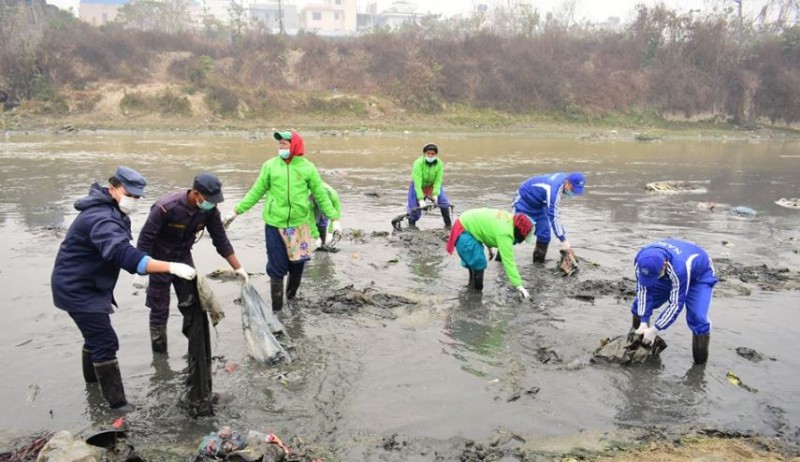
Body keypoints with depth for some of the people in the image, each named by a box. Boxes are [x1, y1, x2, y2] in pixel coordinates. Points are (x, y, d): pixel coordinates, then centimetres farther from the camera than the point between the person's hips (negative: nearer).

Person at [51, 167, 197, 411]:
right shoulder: (102, 218, -29)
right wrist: (171, 267, -52)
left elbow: (119, 251, 17)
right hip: (77, 289, -11)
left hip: (87, 286, 11)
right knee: (105, 341, -9)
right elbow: (123, 254, -45)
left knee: (96, 334, 26)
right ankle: (117, 404, -3)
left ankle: (93, 377, 49)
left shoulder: (111, 212, 7)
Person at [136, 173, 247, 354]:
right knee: (159, 310, 4)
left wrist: (238, 268, -4)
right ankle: (159, 354, 20)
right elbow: (145, 239, -24)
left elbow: (220, 239, -6)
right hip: (159, 261, -5)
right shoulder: (166, 207, -32)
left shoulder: (209, 209, -16)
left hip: (183, 258, 5)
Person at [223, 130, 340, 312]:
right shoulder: (270, 165, -1)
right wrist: (236, 210, 3)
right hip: (274, 224, 0)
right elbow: (256, 192, 6)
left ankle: (292, 299, 36)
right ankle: (277, 308, 16)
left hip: (299, 224, 1)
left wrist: (334, 218, -3)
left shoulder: (308, 168, -2)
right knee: (276, 267, 2)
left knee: (297, 264, 11)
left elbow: (321, 195, 2)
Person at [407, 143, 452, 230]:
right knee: (415, 209, -6)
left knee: (444, 202, -12)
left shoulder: (439, 164, -20)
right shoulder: (418, 163, -30)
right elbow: (417, 182, -32)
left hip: (432, 186, 3)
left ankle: (448, 224, 5)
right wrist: (420, 199, -36)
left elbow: (438, 181, -20)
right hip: (418, 186, -3)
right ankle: (411, 223, 26)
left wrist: (435, 194, -32)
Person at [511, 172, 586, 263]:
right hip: (524, 201, -8)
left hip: (538, 205, 8)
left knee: (544, 234, 0)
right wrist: (563, 239, -34)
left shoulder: (564, 177, -14)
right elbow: (553, 216, -37)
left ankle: (539, 262, 11)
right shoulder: (553, 189, -38)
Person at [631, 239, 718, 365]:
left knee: (697, 318, -24)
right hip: (669, 276, 5)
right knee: (639, 305, -3)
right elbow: (643, 290, -19)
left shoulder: (679, 268, -46)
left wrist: (654, 331, -32)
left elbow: (675, 304, -36)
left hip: (699, 276, -5)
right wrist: (643, 323, -23)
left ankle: (700, 363, -5)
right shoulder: (641, 260, -31)